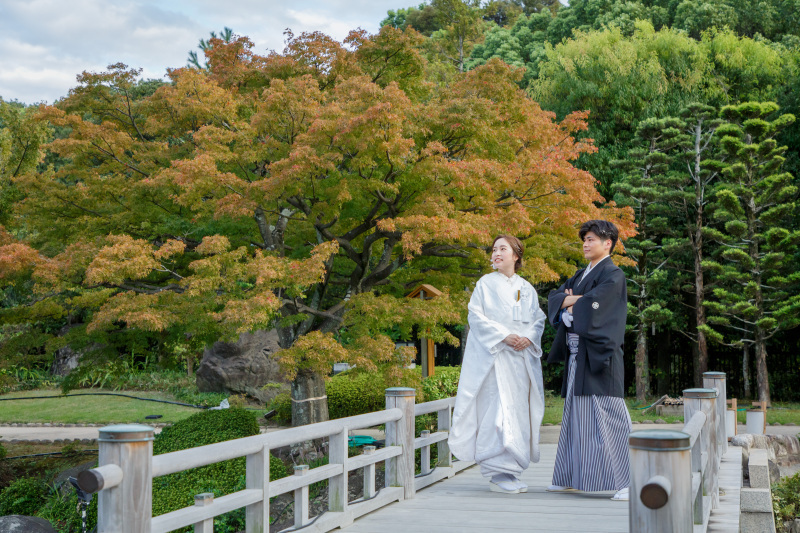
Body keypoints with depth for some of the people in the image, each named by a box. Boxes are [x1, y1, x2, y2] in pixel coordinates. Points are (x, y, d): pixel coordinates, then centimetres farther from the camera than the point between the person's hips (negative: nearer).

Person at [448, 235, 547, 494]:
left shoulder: (527, 289, 16)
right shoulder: (486, 284, 4)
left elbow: (539, 319, 12)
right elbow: (476, 316, -4)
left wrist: (528, 337, -9)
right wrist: (503, 336, -15)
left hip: (521, 357, 4)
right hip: (493, 355, -4)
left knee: (518, 411, 3)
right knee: (498, 410, -12)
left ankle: (511, 471, 11)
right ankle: (497, 474, -11)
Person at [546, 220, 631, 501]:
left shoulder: (613, 275, -6)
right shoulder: (582, 275, 20)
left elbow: (592, 307, -19)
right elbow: (554, 298, 11)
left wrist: (570, 306, -1)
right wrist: (577, 299, -9)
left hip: (599, 355, -9)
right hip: (578, 356, 9)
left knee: (607, 416, -12)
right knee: (576, 416, 12)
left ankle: (629, 481, -10)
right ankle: (570, 478, 20)